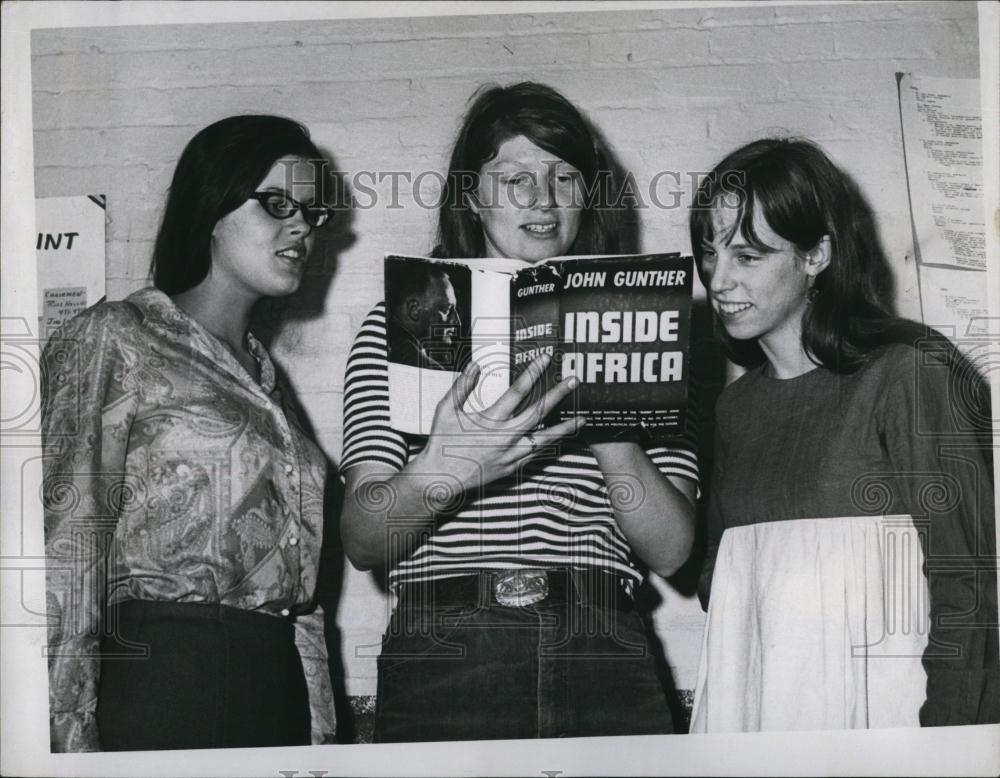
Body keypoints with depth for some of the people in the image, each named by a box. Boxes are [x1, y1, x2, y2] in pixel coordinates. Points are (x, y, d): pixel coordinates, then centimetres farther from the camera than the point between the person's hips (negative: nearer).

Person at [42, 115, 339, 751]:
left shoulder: (260, 367, 17)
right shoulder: (112, 340, -3)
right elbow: (67, 549, -10)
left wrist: (320, 725, 11)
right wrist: (74, 739, -16)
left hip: (279, 682, 6)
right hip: (160, 687, -6)